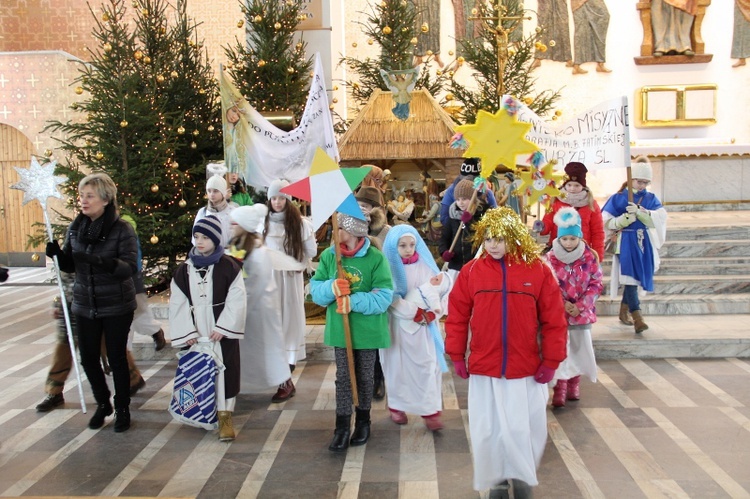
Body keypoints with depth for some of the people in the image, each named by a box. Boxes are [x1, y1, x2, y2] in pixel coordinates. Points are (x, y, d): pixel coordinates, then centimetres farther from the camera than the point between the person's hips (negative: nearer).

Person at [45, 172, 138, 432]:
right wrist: (57, 254, -10)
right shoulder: (75, 228, 3)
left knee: (116, 358, 5)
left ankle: (122, 408, 25)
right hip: (85, 305, 5)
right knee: (88, 358, 11)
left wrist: (106, 263, -36)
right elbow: (70, 265, 11)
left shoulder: (122, 229, -13)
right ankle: (102, 403, 35)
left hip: (117, 306, -5)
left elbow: (131, 267, -19)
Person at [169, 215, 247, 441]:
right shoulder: (184, 269, 4)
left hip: (222, 329, -3)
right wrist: (186, 332, -6)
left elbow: (237, 299, -8)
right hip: (195, 332, 3)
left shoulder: (228, 266, -5)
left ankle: (225, 415, 5)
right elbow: (177, 303, 3)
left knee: (224, 370, -1)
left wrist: (223, 327, -14)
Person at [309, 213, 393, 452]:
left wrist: (353, 301, -28)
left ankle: (363, 421, 33)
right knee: (343, 377, 6)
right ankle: (342, 427, 15)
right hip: (340, 329, 2)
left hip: (368, 330, -2)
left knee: (365, 377, 14)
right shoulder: (328, 256, -2)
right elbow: (315, 290, -2)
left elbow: (384, 297, -17)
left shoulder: (376, 258, -13)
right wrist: (331, 288, -24)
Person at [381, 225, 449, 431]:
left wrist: (433, 312, -15)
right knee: (398, 366, 8)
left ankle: (430, 411, 3)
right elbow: (391, 300, -13)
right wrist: (418, 313, -14)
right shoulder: (387, 268, -7)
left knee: (427, 366, -2)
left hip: (424, 328, 2)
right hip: (397, 327, -1)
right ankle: (397, 407, 22)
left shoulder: (425, 265, 0)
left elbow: (443, 289, -1)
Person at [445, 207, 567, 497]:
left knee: (525, 430, 10)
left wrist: (551, 361, -3)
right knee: (488, 431, 10)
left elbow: (554, 321, -3)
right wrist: (456, 356, 1)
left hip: (526, 370, -1)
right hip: (483, 368, 1)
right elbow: (457, 317, 2)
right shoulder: (471, 271, -3)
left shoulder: (538, 270, -6)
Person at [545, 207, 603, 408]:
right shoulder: (551, 258, -6)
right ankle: (559, 388, 6)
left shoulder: (590, 257, -3)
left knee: (579, 349, 12)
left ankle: (574, 383, 30)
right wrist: (564, 304, -14)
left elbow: (596, 283, -2)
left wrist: (580, 306, -11)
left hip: (582, 312, 2)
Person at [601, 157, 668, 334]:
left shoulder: (651, 198, 8)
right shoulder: (617, 198, 0)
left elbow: (661, 216, -8)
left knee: (635, 278, 11)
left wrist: (639, 211, -22)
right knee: (631, 276, -13)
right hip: (627, 243, -4)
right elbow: (607, 222, -4)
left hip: (645, 243, 4)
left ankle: (624, 309, 30)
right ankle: (637, 318, -19)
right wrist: (625, 218, -20)